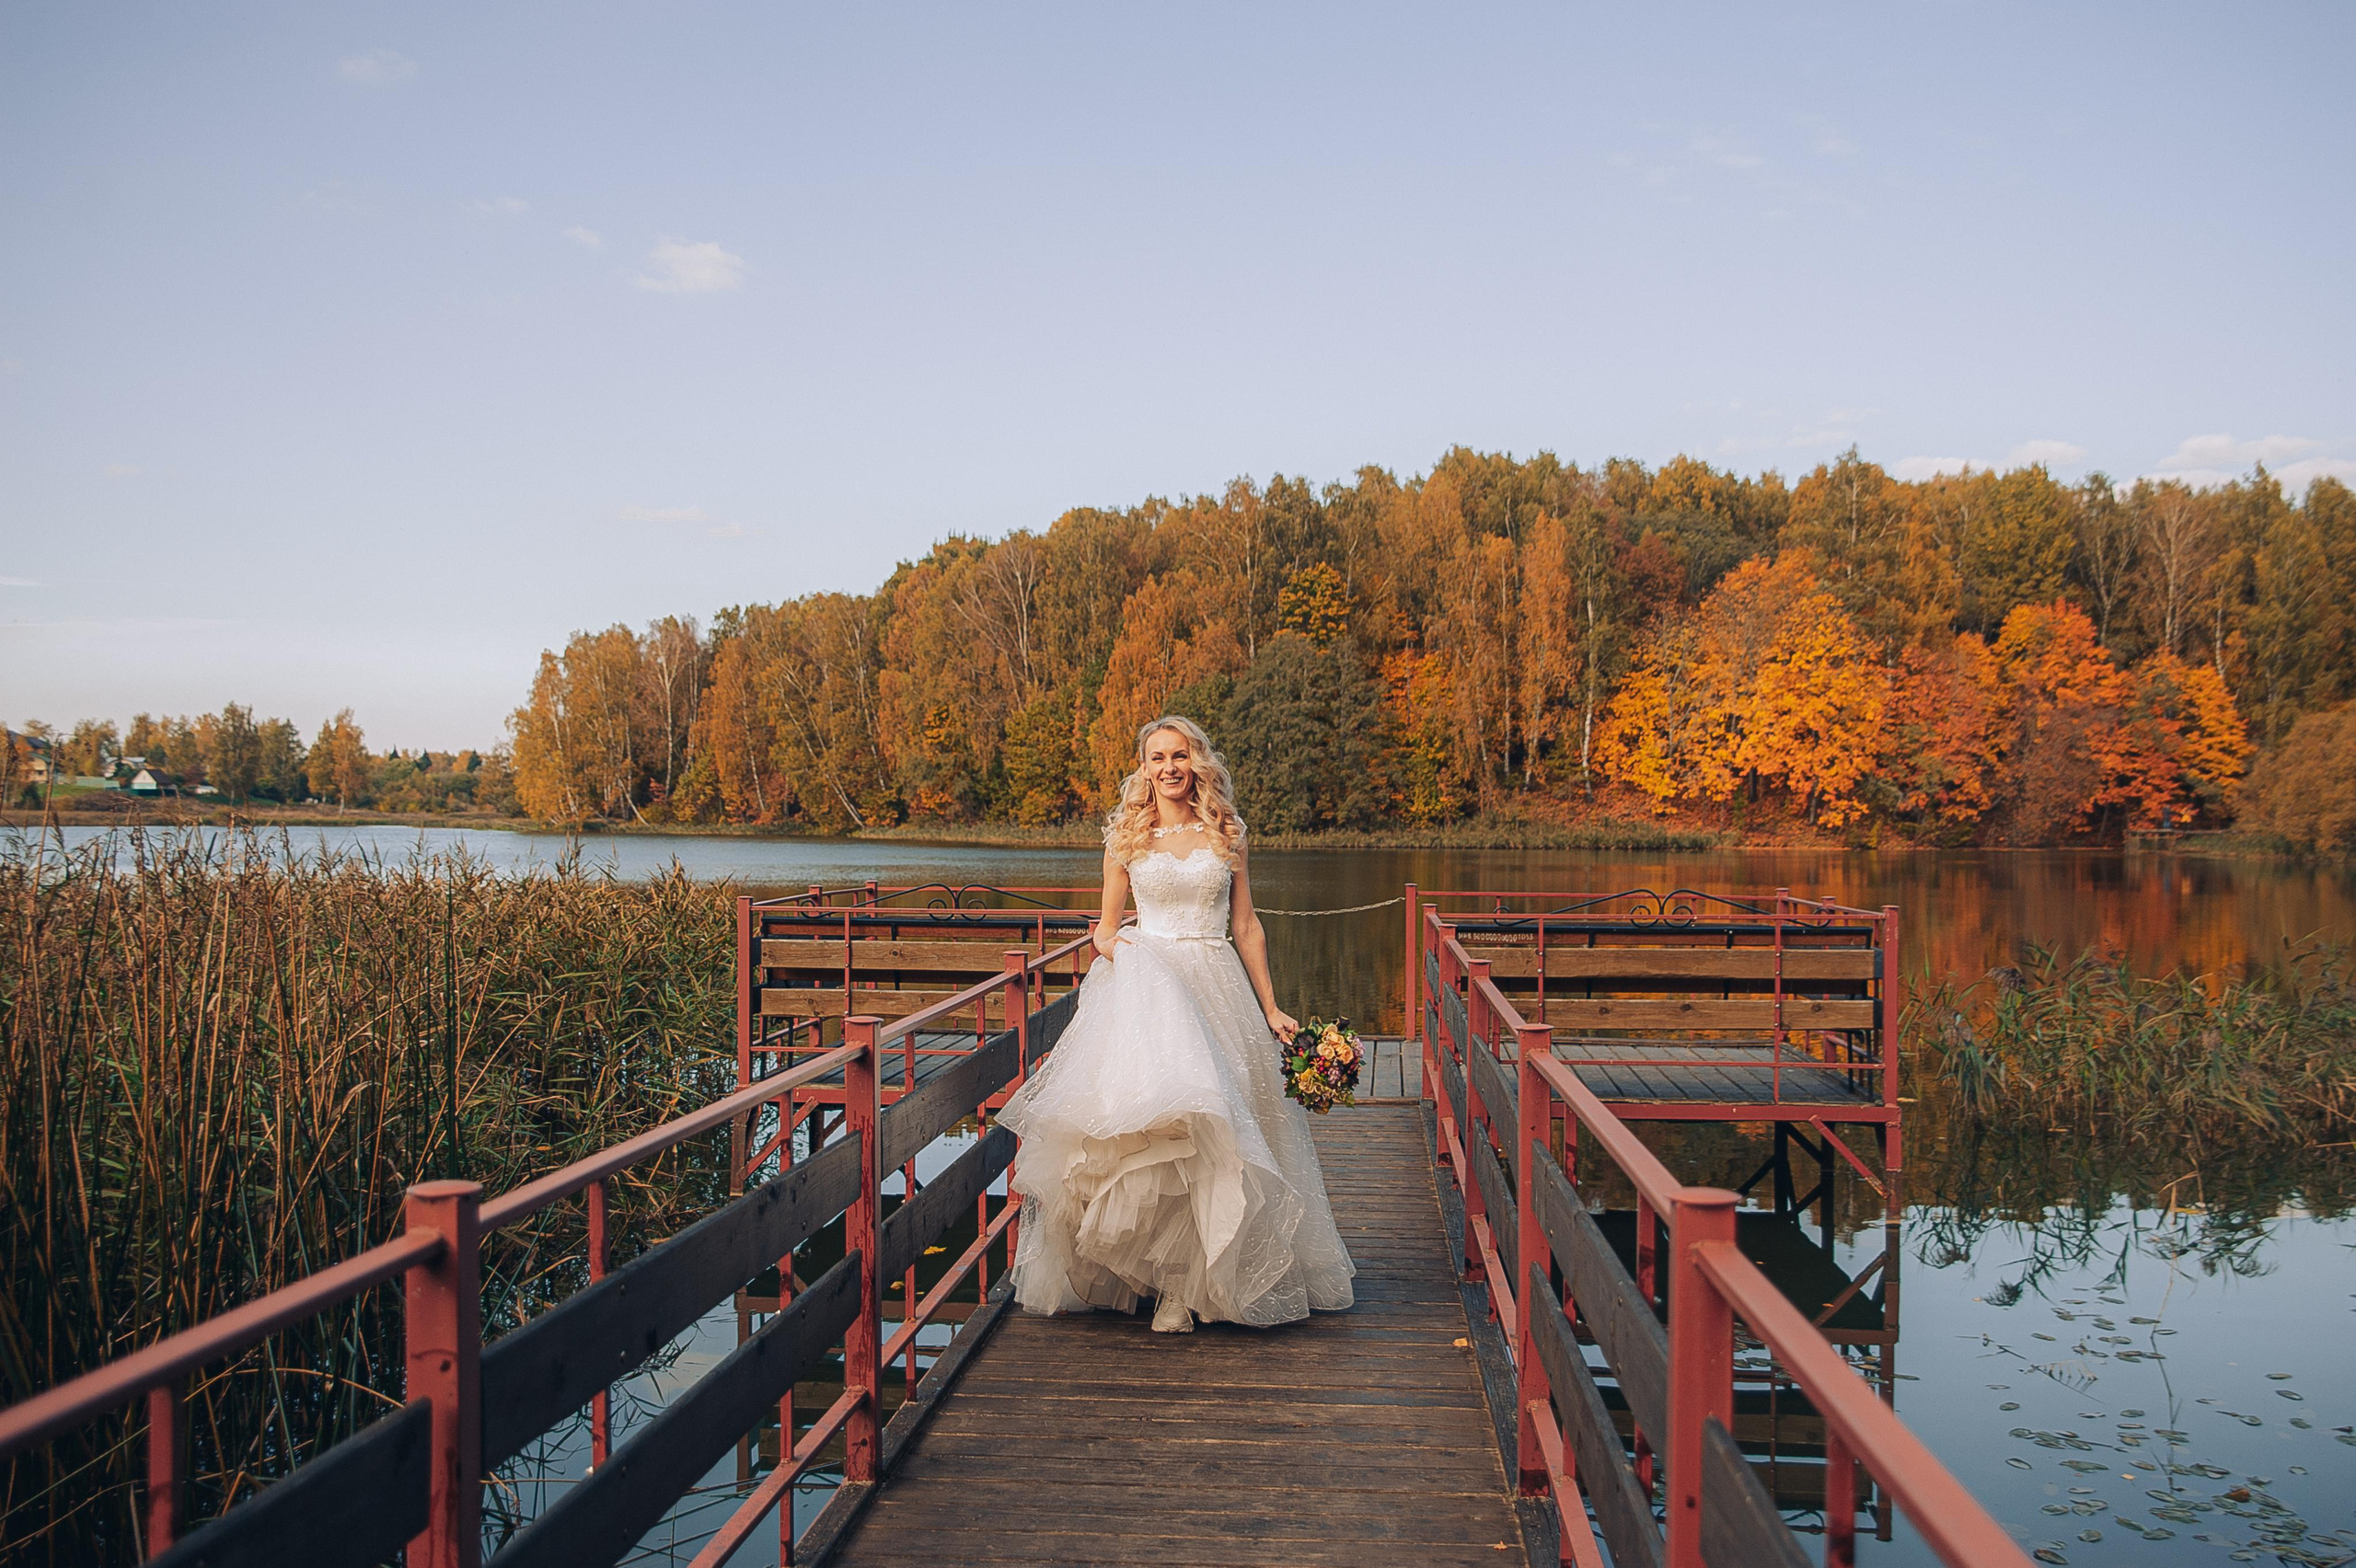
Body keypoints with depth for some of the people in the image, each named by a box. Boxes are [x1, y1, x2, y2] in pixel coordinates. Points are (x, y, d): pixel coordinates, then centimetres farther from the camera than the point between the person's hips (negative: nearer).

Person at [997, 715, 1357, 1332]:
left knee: (1211, 1132, -6)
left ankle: (1204, 1278, 4)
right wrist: (1109, 943, -10)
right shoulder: (1126, 836, 8)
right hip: (1146, 985, -1)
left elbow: (1246, 926, 11)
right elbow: (1106, 922, 14)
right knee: (1156, 1122, -14)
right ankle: (1173, 1283, -4)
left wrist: (1270, 1009, 9)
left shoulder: (1226, 834, 9)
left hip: (1217, 986, 1)